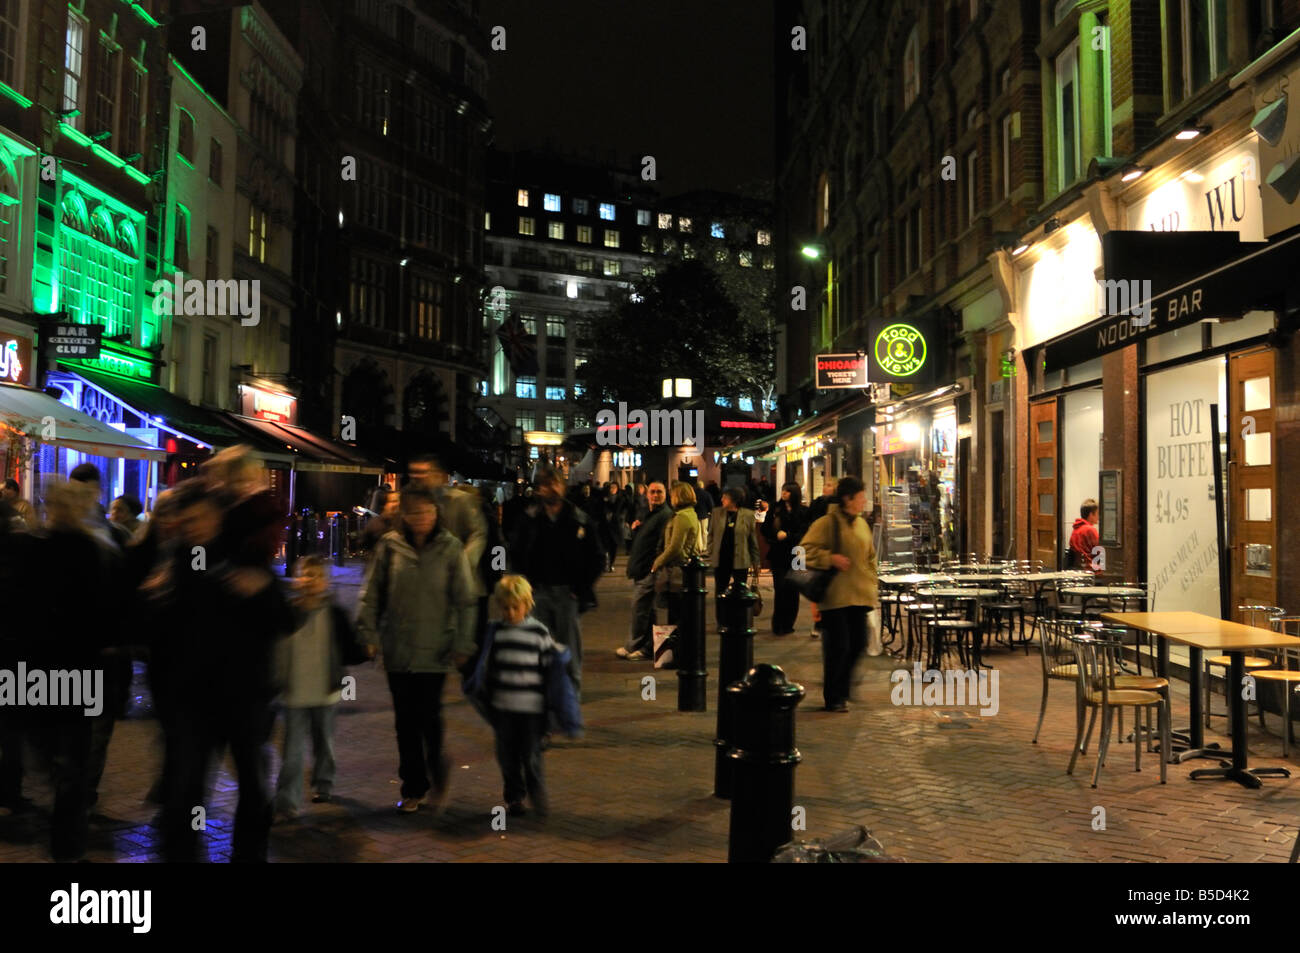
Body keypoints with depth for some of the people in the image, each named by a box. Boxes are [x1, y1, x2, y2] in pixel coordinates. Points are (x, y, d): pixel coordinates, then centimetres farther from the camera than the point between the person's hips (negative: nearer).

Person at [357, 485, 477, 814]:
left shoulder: (450, 549, -3)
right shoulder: (390, 546, 0)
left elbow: (465, 600, -1)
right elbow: (371, 594, 6)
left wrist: (463, 644, -3)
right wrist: (368, 633, 0)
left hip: (434, 650, -2)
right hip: (398, 649, 2)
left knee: (429, 715, -7)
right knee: (405, 720, 9)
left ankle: (436, 770, 22)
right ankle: (413, 787, 24)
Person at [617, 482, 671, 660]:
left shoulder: (665, 515, -12)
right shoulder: (649, 514, 19)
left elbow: (663, 545, -20)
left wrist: (655, 566, -22)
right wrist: (635, 529, 4)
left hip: (649, 571, -10)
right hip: (640, 570, 10)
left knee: (639, 607, -6)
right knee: (646, 609, 13)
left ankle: (633, 647, 1)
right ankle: (647, 647, 20)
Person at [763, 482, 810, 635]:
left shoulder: (803, 512, 2)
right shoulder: (775, 509, 7)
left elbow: (804, 533, -4)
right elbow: (765, 530, 7)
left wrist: (787, 535, -12)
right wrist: (776, 535, -10)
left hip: (795, 555, 0)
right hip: (778, 555, 0)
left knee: (793, 590, 1)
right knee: (780, 588, -6)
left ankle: (788, 624, 12)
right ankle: (778, 625, 3)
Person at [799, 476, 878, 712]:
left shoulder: (862, 524, 14)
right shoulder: (827, 523, -9)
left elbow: (870, 558, 23)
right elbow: (806, 550, -12)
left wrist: (871, 588, 17)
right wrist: (831, 558, -22)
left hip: (858, 596, 7)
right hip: (835, 596, -7)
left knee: (858, 644, 9)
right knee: (838, 647, -3)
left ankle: (841, 690, 27)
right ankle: (833, 699, 11)